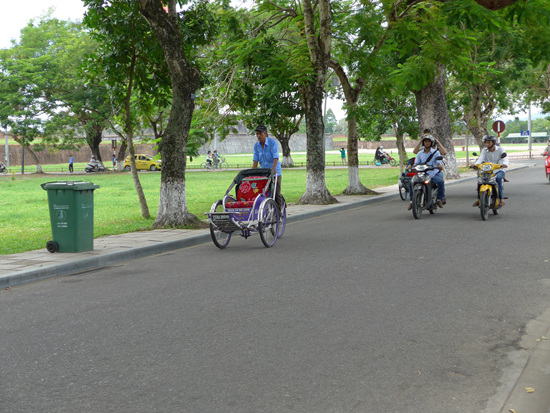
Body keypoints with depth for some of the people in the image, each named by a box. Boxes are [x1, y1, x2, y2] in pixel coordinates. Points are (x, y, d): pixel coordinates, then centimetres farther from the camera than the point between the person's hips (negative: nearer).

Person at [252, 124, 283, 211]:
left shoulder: (272, 142, -13)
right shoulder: (256, 145, 1)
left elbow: (276, 157, -20)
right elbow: (255, 160, 0)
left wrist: (273, 169, -34)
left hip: (275, 172, -4)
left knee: (276, 193, -4)